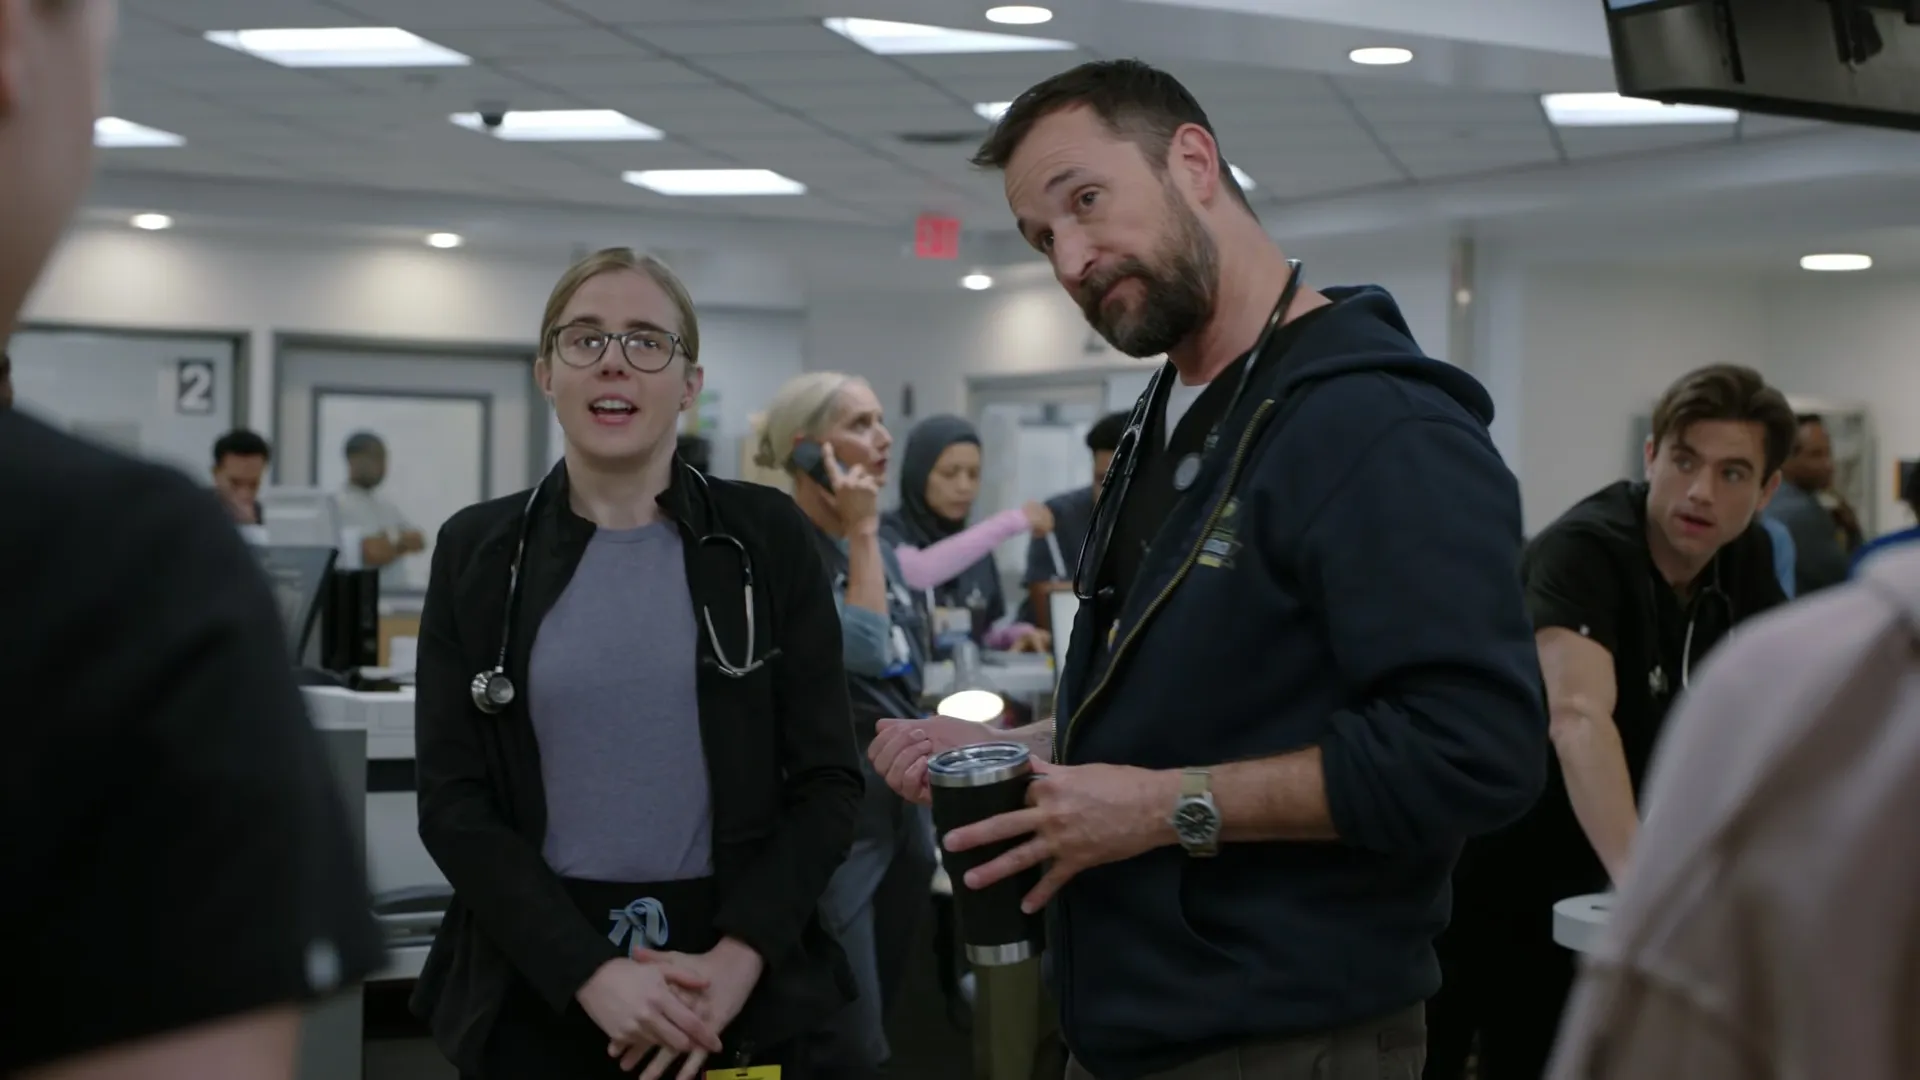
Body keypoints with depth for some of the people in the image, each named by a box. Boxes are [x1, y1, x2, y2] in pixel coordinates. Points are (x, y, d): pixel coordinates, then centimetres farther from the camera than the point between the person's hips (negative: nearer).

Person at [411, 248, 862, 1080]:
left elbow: (827, 779, -1)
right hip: (535, 988, 0)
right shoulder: (477, 549, 2)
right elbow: (452, 801, -3)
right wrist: (589, 971, -15)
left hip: (732, 982, 0)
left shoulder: (765, 536, 1)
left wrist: (737, 959, -14)